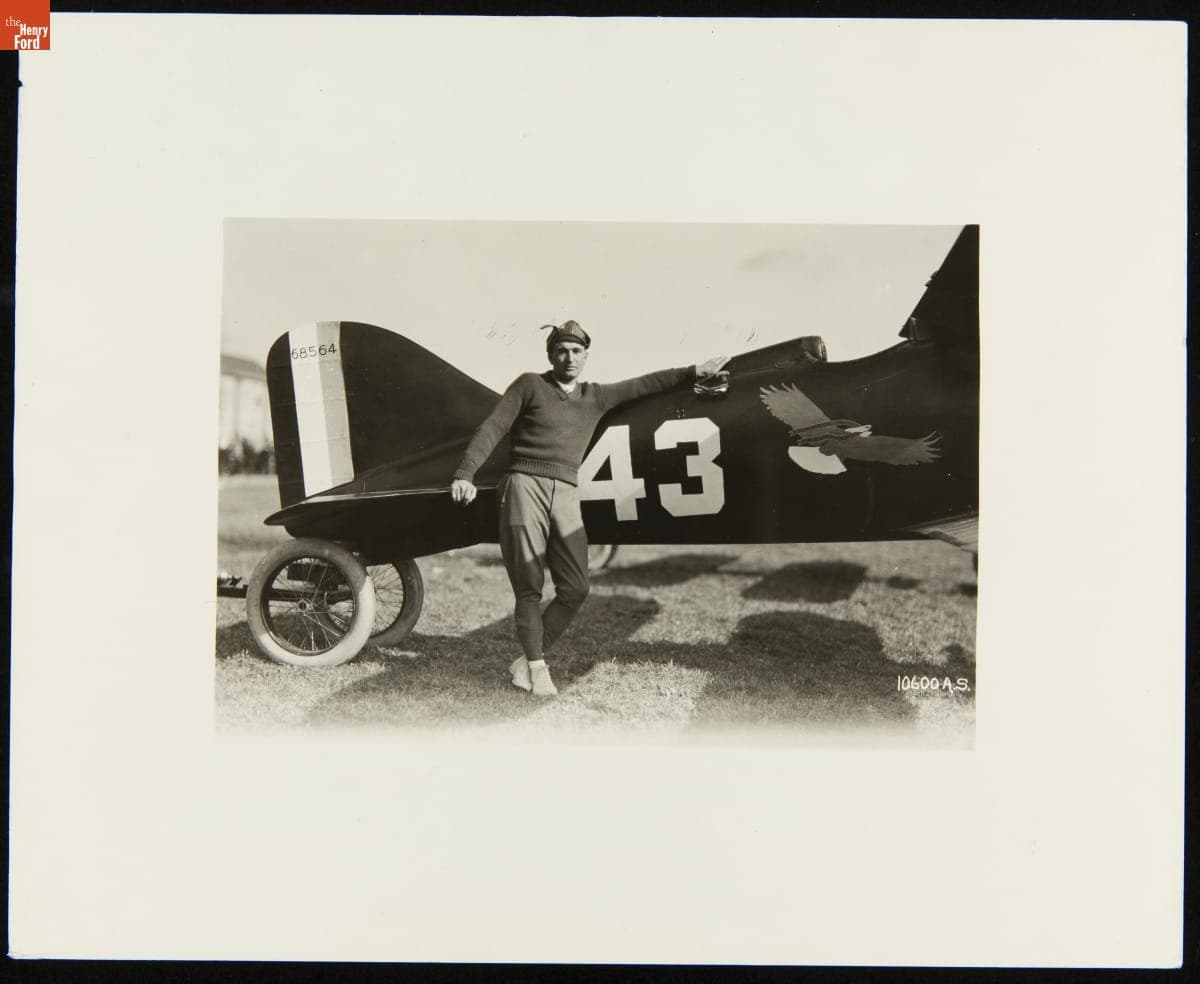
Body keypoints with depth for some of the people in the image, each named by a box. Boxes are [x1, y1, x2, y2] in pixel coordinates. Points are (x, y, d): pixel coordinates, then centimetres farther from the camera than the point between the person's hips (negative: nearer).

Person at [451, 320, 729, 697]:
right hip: (525, 485, -4)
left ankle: (525, 660, 8)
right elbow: (492, 429, -1)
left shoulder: (596, 397, 19)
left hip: (566, 495, 4)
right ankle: (536, 666, 7)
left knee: (575, 588, -4)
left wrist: (695, 371, 22)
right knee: (529, 587, -4)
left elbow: (644, 384, 23)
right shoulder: (529, 385, 7)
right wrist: (465, 473, -13)